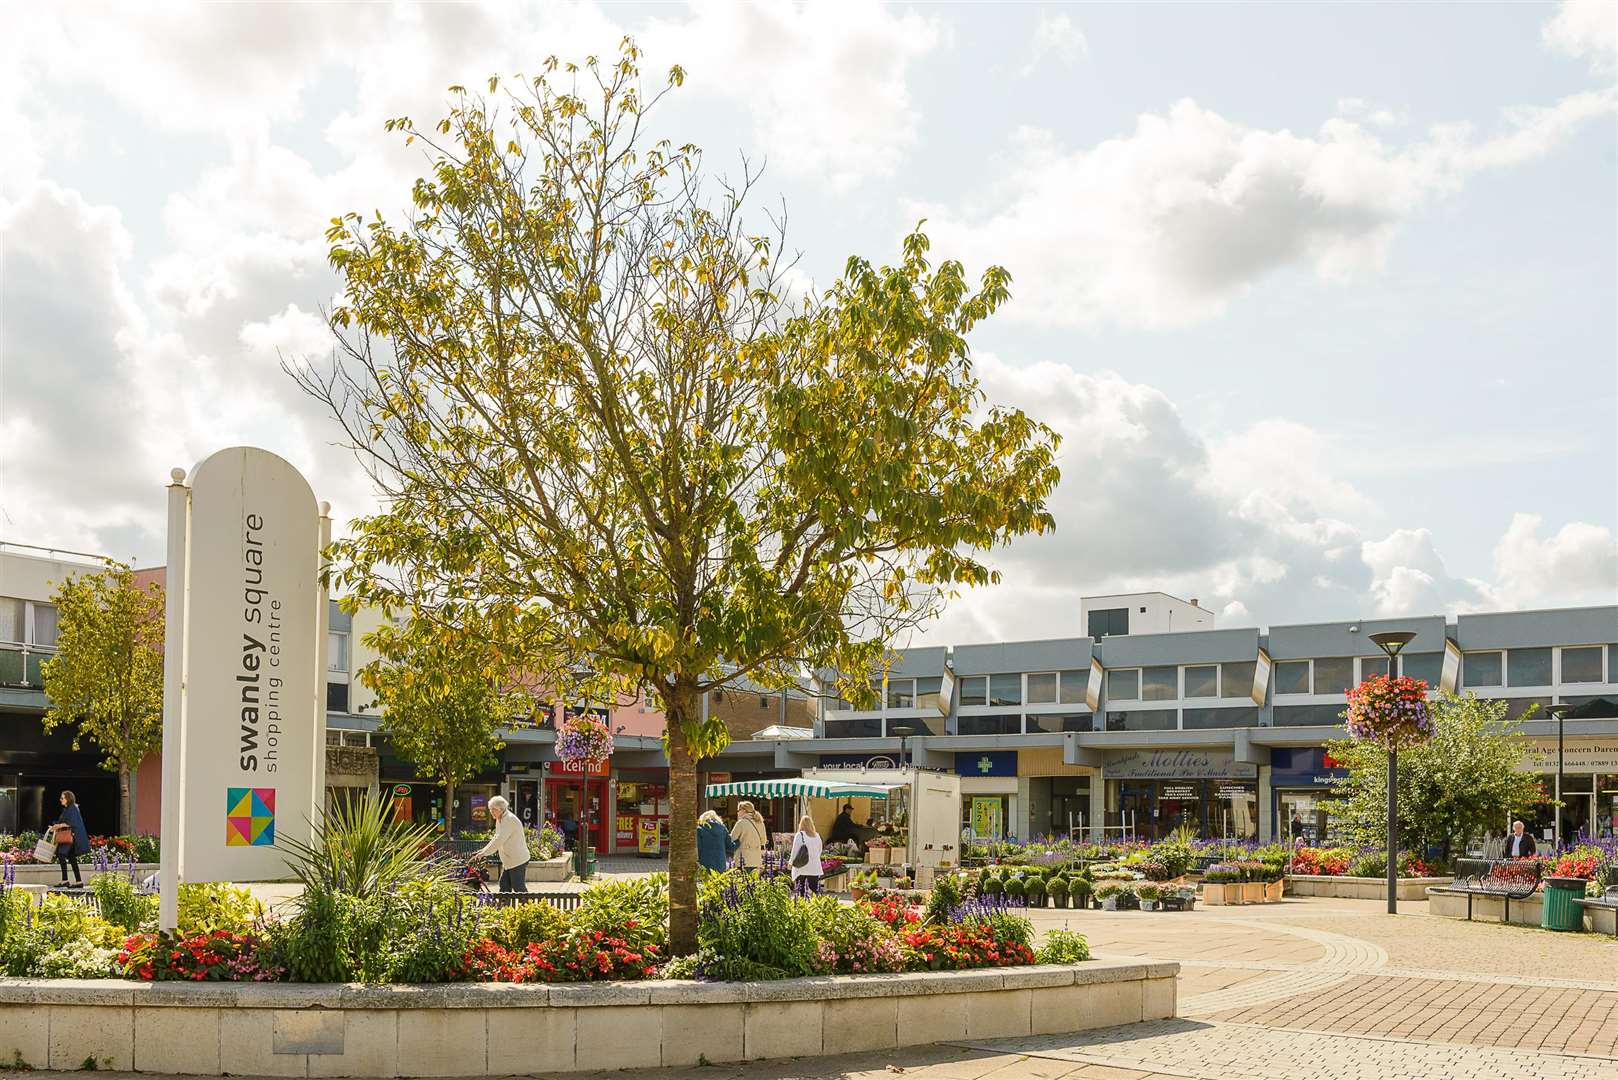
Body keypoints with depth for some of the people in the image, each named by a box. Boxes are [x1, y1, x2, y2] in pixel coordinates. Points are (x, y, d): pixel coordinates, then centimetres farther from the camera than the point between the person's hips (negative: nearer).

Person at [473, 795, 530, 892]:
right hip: (508, 861, 10)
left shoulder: (510, 819, -20)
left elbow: (499, 840, -26)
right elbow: (496, 838, 22)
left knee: (518, 888, -6)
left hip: (518, 860, -10)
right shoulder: (499, 820, 13)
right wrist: (484, 849, 10)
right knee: (504, 886, 8)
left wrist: (484, 853, -25)